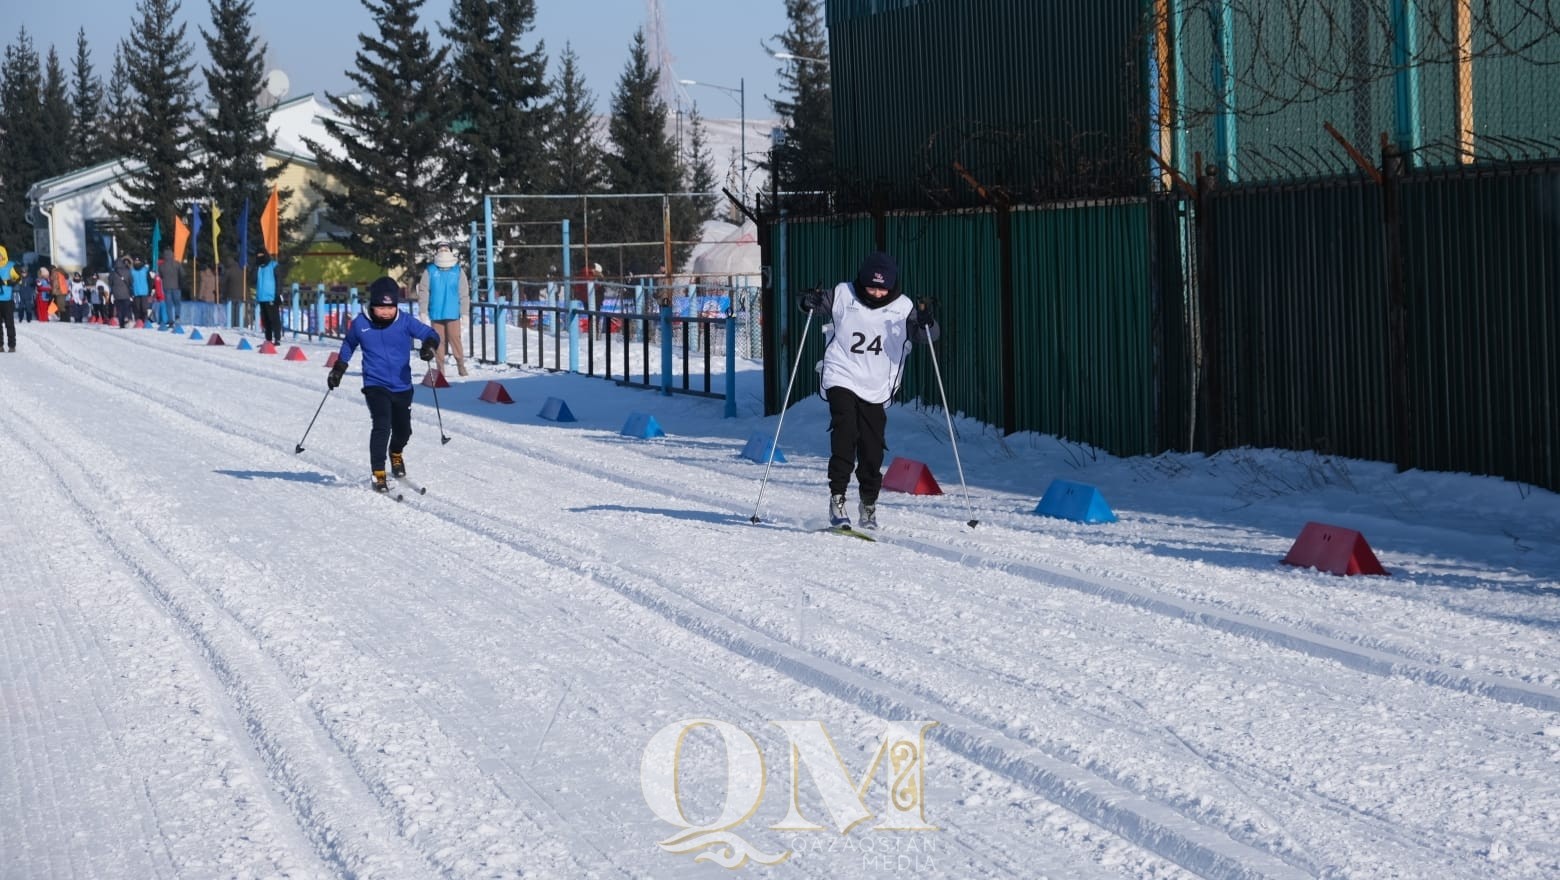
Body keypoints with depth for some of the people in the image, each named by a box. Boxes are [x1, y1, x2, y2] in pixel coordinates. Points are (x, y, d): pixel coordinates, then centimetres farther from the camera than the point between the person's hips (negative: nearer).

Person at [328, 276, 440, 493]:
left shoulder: (405, 322, -7)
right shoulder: (360, 324, -5)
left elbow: (430, 333, -5)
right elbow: (349, 345, 13)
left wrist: (429, 345, -27)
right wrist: (338, 369, 15)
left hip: (402, 387, 2)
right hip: (375, 385, -2)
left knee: (403, 430, 13)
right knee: (382, 426, -20)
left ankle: (396, 453, 49)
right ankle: (378, 475, -12)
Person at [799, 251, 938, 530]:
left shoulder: (902, 307, -2)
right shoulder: (842, 295, -4)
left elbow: (927, 337, -6)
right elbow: (818, 304, 8)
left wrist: (926, 321, -28)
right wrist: (810, 302, -15)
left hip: (876, 389, 2)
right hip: (841, 379, -2)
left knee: (872, 450, 4)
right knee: (844, 434, -22)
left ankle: (868, 508, 23)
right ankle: (837, 499, -20)